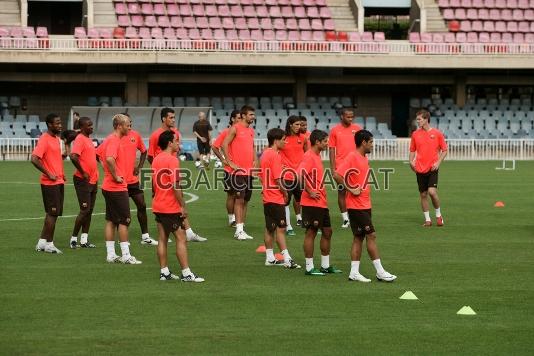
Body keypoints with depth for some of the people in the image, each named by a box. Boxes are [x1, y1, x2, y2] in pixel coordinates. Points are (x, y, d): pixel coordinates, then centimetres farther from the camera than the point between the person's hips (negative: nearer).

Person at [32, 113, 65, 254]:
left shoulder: (57, 138, 13)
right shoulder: (44, 139, -15)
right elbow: (34, 159, -23)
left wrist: (61, 173, 13)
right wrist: (48, 174, -19)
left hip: (59, 182, 9)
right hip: (50, 183, -9)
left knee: (52, 213, 12)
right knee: (53, 213, -6)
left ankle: (42, 242, 18)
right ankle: (49, 244, 1)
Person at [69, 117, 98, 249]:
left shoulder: (89, 139, 15)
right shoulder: (80, 139, -14)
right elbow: (73, 157, -28)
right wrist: (83, 173, -21)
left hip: (92, 180, 9)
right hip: (83, 181, -9)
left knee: (89, 211, 8)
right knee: (84, 210, -8)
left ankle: (84, 240, 12)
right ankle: (74, 239, 1)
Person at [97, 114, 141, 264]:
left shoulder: (110, 139, 12)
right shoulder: (114, 141, -18)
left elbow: (98, 153, 24)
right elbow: (110, 159, -34)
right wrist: (115, 176, -23)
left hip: (109, 187, 10)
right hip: (117, 188, -10)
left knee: (111, 221, 10)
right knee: (124, 221, -4)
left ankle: (111, 254, 13)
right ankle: (126, 256, -2)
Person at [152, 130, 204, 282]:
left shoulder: (156, 159, 10)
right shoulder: (172, 160, -16)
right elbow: (175, 185, -20)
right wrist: (183, 206, -15)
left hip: (158, 205, 9)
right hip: (171, 207, -8)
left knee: (162, 239, 10)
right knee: (181, 239, -4)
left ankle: (164, 271, 12)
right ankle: (186, 273, -5)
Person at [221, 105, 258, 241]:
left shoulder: (251, 130, 15)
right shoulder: (235, 129, -7)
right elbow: (224, 145, -12)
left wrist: (255, 161, 11)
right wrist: (230, 162, -14)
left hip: (249, 170, 7)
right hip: (238, 170, -7)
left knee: (245, 200, 8)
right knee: (239, 199, -9)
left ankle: (241, 229, 13)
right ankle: (239, 230, -8)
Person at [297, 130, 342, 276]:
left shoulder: (317, 156, 15)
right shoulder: (309, 156, -15)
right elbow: (300, 175, -28)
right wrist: (310, 192, -22)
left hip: (322, 203, 10)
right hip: (312, 203, -10)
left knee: (327, 231, 13)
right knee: (311, 232, -3)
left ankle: (325, 265, 21)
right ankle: (309, 268, 2)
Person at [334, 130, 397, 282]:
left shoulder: (364, 158, 13)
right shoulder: (352, 157, -15)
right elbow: (337, 175, -23)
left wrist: (365, 188, 11)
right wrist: (351, 189, -20)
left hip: (365, 205, 9)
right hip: (357, 205, -9)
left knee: (359, 237, 9)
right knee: (371, 235, -7)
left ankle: (354, 272, 11)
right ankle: (380, 272, -4)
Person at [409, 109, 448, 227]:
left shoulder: (437, 133, -2)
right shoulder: (415, 134, 6)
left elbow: (444, 150, 4)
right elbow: (412, 150, 15)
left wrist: (438, 162, -9)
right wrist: (411, 161, -3)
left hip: (432, 168, -3)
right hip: (420, 169, 3)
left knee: (432, 191, -17)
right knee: (423, 194, 5)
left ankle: (438, 215, 5)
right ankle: (427, 219, 16)